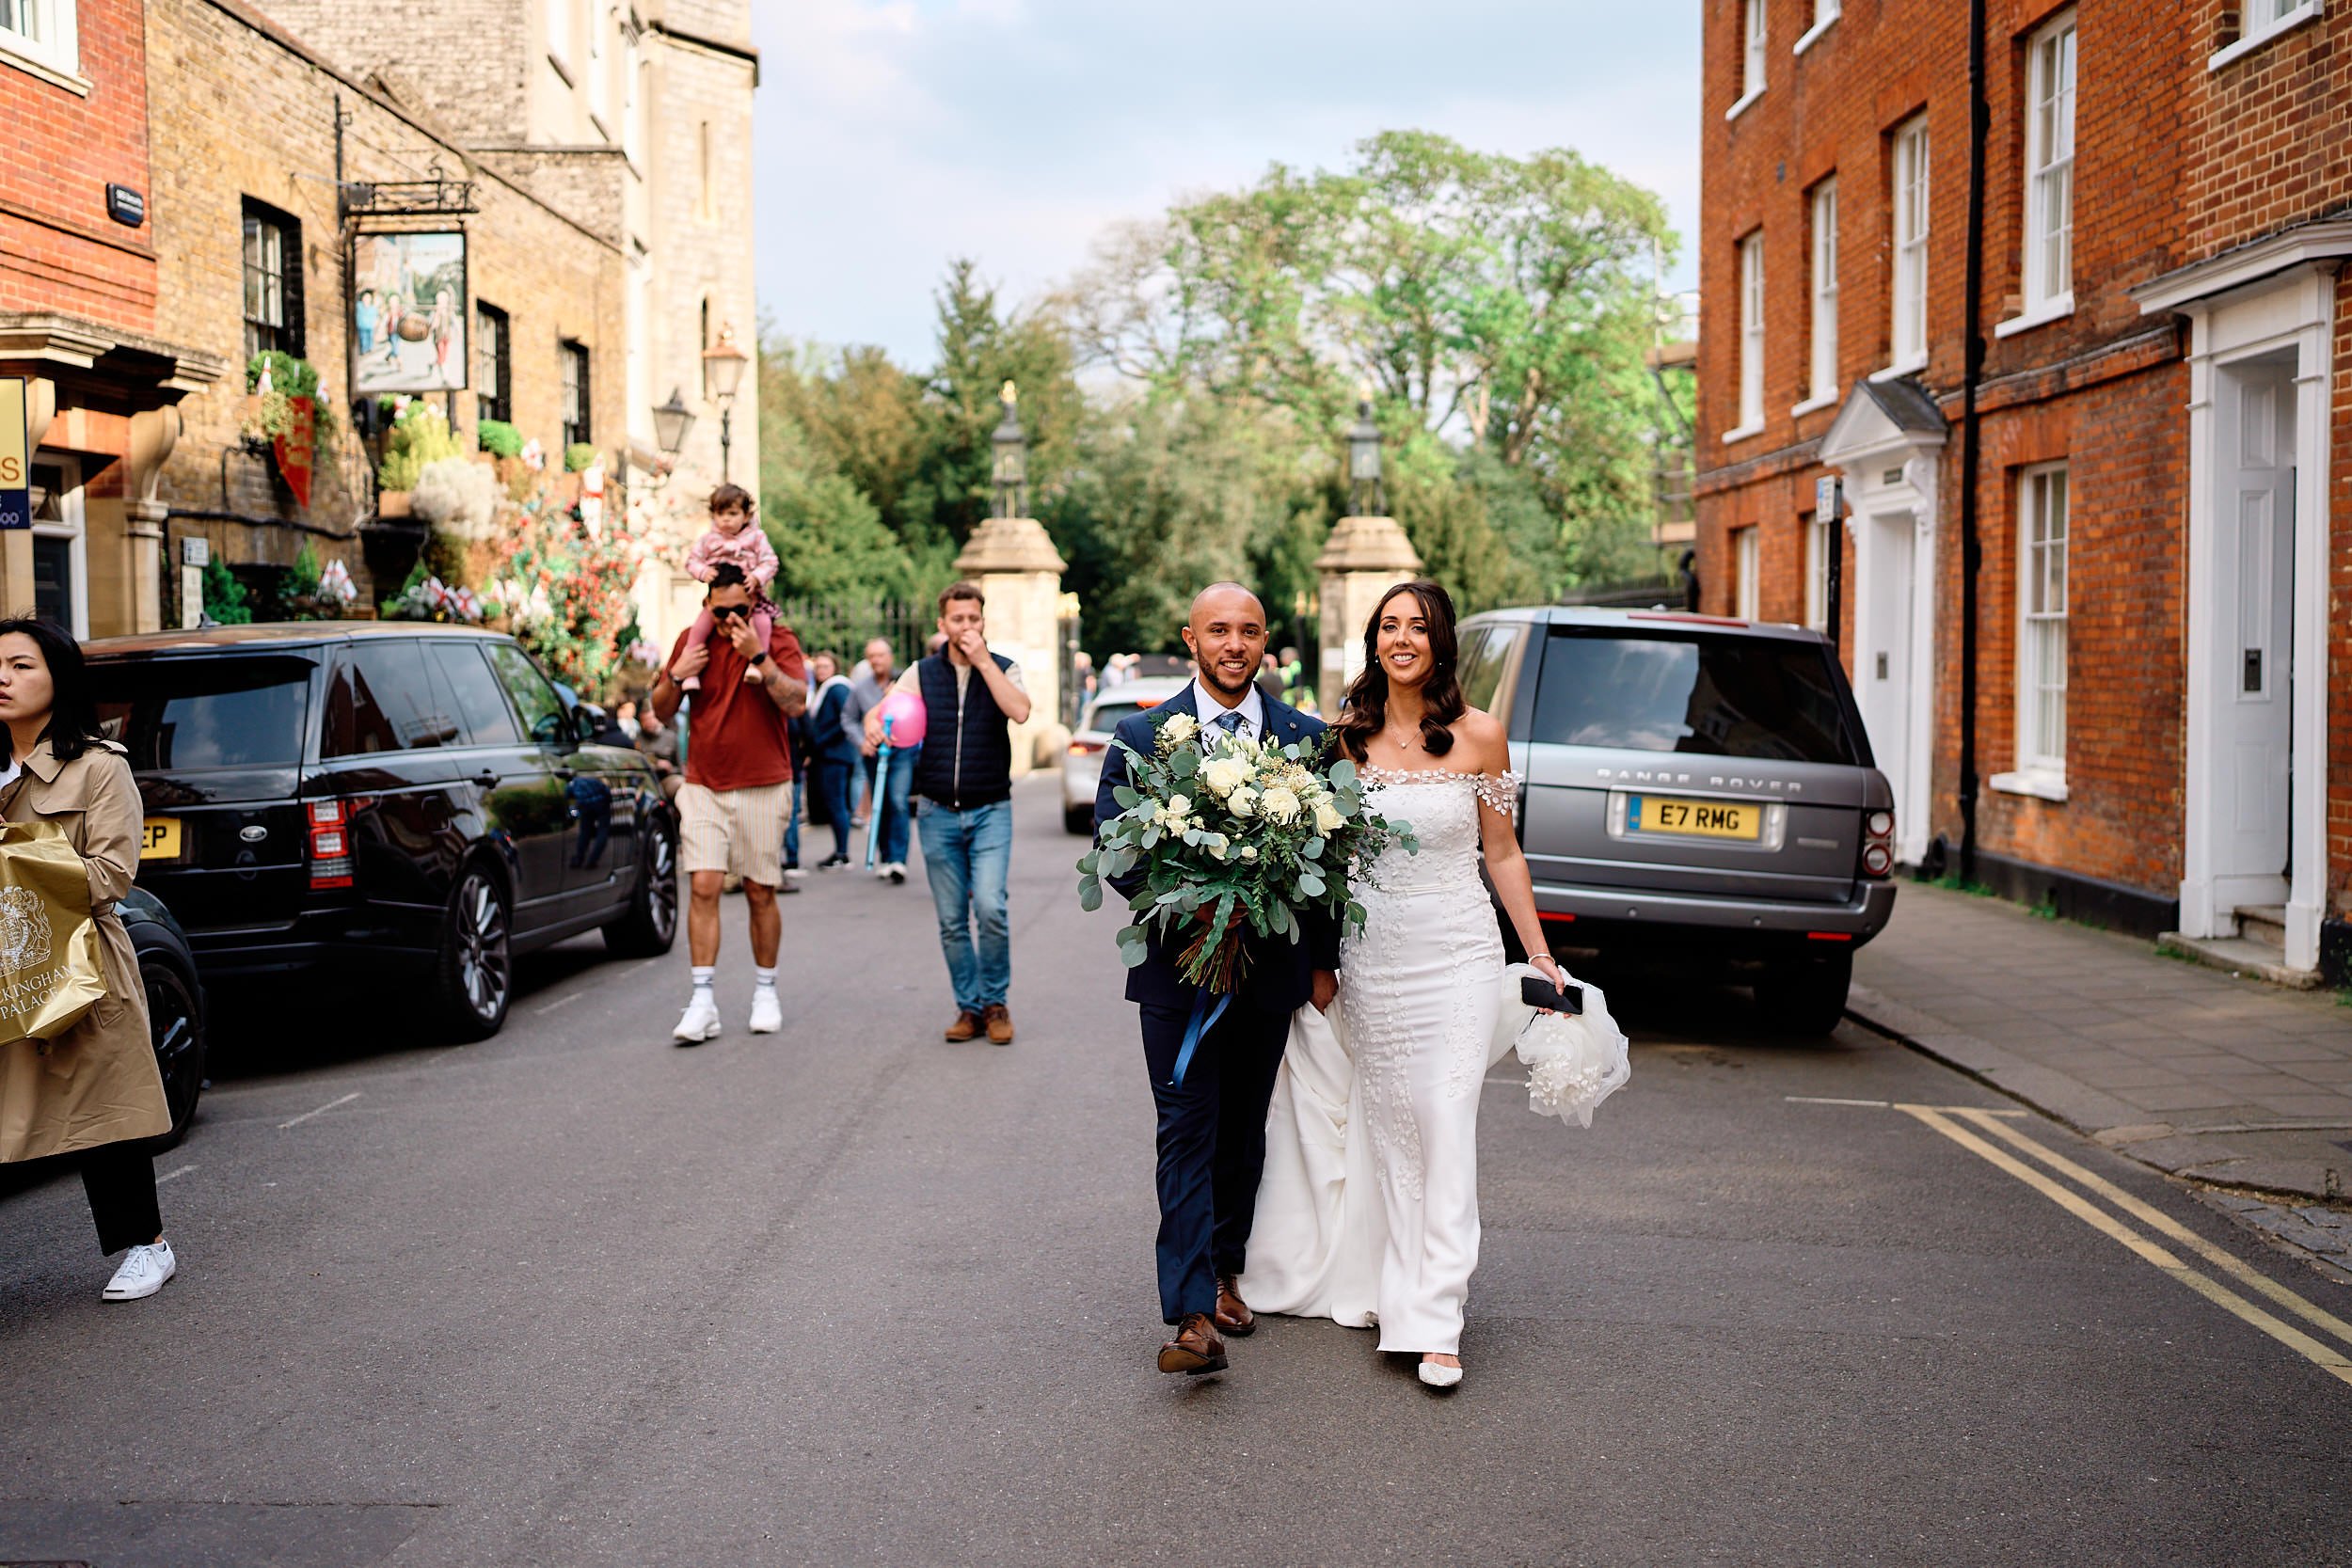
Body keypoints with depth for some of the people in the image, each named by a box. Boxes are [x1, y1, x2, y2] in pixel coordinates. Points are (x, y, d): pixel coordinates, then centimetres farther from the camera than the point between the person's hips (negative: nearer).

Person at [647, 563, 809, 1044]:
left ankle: (765, 991, 20)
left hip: (762, 787, -2)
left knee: (761, 892, 4)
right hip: (703, 786, 2)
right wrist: (675, 675, -8)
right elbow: (662, 712, 12)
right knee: (703, 887, -8)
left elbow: (797, 702, -18)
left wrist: (759, 656, -26)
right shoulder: (692, 640, 7)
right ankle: (702, 1002, -8)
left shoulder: (778, 640, -3)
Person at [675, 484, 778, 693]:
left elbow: (770, 562, -4)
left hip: (751, 595, -1)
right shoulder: (708, 539, 7)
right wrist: (703, 572, -16)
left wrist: (757, 577, -23)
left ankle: (756, 665, -24)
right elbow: (692, 560, 7)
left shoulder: (756, 537, 2)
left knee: (763, 621, -28)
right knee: (701, 623, -21)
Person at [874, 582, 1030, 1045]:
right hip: (938, 813, 2)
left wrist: (982, 660, -18)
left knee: (990, 907, -16)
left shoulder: (1002, 669, 1)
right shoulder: (922, 673, 7)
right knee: (951, 921, 5)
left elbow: (1020, 711, -18)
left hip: (990, 811, -2)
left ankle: (995, 1002, 2)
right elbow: (878, 712, 5)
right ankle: (969, 1007, 17)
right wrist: (874, 725, -18)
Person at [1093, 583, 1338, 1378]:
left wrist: (1323, 962, 6)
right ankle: (1194, 1313, -8)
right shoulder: (1141, 736, -3)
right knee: (1188, 1133, -5)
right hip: (1179, 965, -2)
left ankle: (1224, 1269, 30)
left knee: (1244, 1129, 14)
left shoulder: (1305, 736, 3)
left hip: (1271, 967, 3)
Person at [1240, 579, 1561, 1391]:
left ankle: (1434, 1321, -3)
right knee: (1387, 1129, 9)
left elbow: (1502, 854, 4)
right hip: (1369, 957, 2)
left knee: (1445, 1128, -6)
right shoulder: (1346, 735, 3)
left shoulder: (1478, 735, -3)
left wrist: (1541, 956, 5)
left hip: (1456, 955, -2)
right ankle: (1394, 1285, 23)